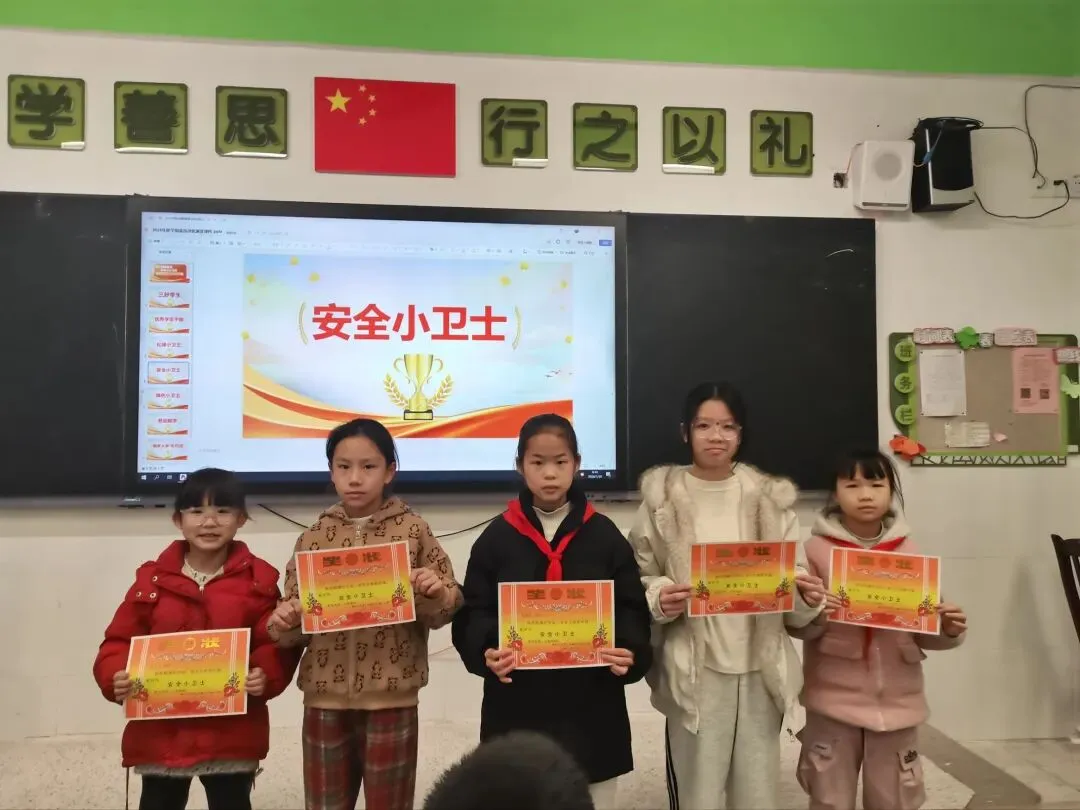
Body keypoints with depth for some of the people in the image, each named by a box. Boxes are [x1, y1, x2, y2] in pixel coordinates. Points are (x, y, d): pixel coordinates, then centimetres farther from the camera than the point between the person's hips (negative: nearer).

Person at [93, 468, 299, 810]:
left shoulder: (258, 580, -4)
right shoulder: (152, 580, 0)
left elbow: (277, 644, -4)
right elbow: (119, 642, 3)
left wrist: (266, 675, -23)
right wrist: (116, 678, -16)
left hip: (233, 738, -1)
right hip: (159, 735, 2)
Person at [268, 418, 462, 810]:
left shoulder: (414, 530, -4)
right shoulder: (314, 537, 2)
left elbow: (442, 613, -1)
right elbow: (296, 611, 7)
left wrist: (434, 594, -21)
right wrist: (284, 622, -14)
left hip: (391, 698, -2)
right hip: (325, 697, 2)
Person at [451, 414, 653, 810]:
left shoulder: (605, 536, 3)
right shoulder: (496, 537, 2)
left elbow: (632, 610, 3)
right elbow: (473, 613, 1)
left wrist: (630, 652, -16)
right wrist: (487, 652, -18)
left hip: (591, 708, 1)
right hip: (516, 710, 0)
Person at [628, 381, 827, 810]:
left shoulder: (770, 498, 4)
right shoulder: (662, 499, -2)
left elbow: (794, 592, 8)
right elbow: (637, 583, 1)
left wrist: (807, 597, -13)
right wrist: (659, 599, -19)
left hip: (760, 671, 2)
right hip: (694, 673, -2)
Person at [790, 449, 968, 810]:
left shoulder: (908, 552, 3)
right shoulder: (817, 549, -5)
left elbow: (924, 630, 8)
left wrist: (948, 629, -13)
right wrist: (812, 615, -24)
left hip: (896, 700, 2)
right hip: (834, 699, -2)